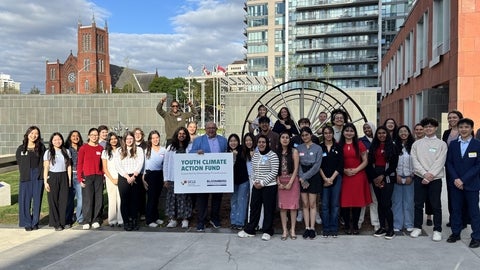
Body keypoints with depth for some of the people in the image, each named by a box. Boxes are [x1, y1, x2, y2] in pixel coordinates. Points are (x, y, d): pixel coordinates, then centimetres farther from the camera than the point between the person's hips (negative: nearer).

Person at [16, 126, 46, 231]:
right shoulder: (21, 148, 6)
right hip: (26, 177, 0)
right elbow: (19, 163, 10)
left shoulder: (41, 147, 5)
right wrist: (24, 173, 2)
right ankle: (27, 223, 11)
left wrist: (43, 174, -4)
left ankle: (35, 222, 15)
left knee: (37, 199, 4)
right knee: (25, 200, 0)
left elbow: (44, 162, 5)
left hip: (38, 176, 0)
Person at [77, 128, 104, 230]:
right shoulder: (83, 148, 1)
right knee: (87, 199, -2)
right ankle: (86, 221, 6)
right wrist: (80, 178, -7)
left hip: (98, 176, 3)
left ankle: (96, 220, 13)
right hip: (87, 177, -3)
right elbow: (79, 164, 0)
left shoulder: (100, 148, 9)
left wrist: (103, 175, 6)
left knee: (98, 199, 4)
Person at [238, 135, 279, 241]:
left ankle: (267, 231, 15)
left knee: (268, 209, 3)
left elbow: (274, 172, -12)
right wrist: (254, 181, -3)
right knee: (254, 208, 11)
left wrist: (262, 183, -15)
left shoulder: (272, 155, -8)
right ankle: (249, 230, 21)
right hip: (256, 186, 6)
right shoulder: (255, 155, 11)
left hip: (269, 186, -5)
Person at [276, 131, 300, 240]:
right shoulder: (277, 152, 6)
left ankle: (292, 230, 12)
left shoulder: (294, 151, -1)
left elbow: (296, 168, -5)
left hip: (292, 181, -2)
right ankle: (284, 230, 11)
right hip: (281, 182, 2)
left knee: (293, 205, 1)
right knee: (282, 206, 3)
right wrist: (278, 182, -6)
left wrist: (290, 183, -11)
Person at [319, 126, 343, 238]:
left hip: (336, 178, 0)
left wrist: (331, 178, -7)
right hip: (323, 179, 0)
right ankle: (326, 229, 9)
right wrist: (325, 178, -8)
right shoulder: (319, 147, 4)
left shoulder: (338, 147, 6)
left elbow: (341, 164, 1)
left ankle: (334, 229, 10)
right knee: (325, 204, 1)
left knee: (335, 204, 2)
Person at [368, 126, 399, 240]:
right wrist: (374, 178, -3)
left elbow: (394, 164, -4)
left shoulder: (392, 147, 1)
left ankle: (390, 229, 1)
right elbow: (370, 163, 7)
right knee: (380, 203, 8)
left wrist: (383, 176, -11)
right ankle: (382, 227, 15)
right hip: (375, 178, 4)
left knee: (386, 204, -9)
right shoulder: (373, 147, 12)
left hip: (387, 177, -4)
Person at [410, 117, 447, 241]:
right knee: (418, 204, 8)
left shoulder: (441, 144, 3)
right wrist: (424, 173, -13)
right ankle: (417, 227, 20)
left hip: (435, 178, -2)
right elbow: (414, 160, 0)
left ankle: (437, 230, 12)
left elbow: (440, 162, -5)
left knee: (436, 205, 2)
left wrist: (430, 176, -14)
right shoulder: (416, 144, 8)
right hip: (419, 177, 2)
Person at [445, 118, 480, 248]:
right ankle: (455, 233, 22)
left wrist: (463, 180, -14)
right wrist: (455, 179, -10)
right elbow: (449, 163, 4)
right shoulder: (453, 144, 6)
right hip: (455, 183, 3)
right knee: (456, 209, 10)